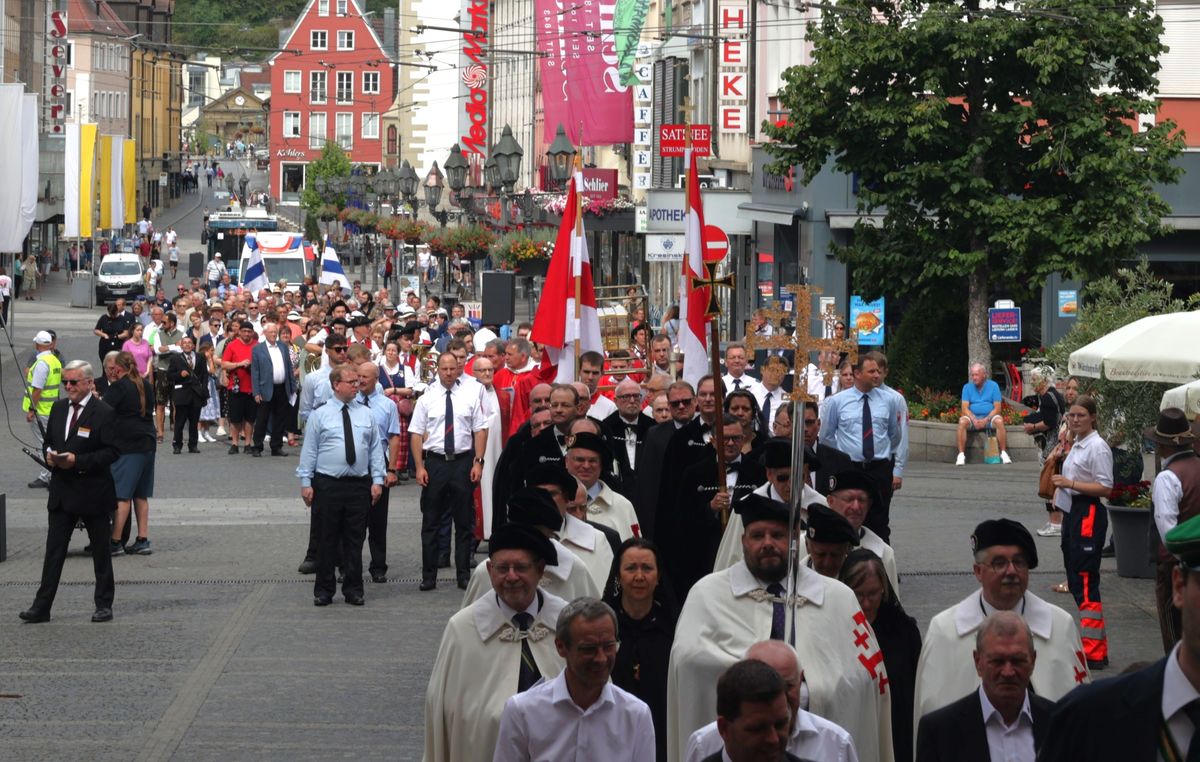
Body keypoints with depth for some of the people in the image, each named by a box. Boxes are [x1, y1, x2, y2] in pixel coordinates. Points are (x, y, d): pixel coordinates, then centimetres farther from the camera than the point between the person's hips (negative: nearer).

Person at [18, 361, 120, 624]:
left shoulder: (103, 413, -11)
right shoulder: (58, 408, 9)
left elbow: (111, 452, -14)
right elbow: (48, 442, 18)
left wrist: (78, 461, -22)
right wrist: (49, 455, -6)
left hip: (92, 494, -5)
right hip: (61, 492, 5)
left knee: (100, 551, 8)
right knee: (54, 550, 2)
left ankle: (104, 605, 18)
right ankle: (42, 606, 2)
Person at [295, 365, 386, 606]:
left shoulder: (366, 415, 10)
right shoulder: (320, 415, 2)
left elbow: (376, 449, 9)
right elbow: (309, 450, 1)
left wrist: (377, 480, 0)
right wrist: (305, 482, -4)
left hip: (359, 486, 2)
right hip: (328, 484, -2)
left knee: (355, 540, 6)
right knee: (327, 540, 3)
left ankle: (353, 590, 13)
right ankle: (323, 590, 11)